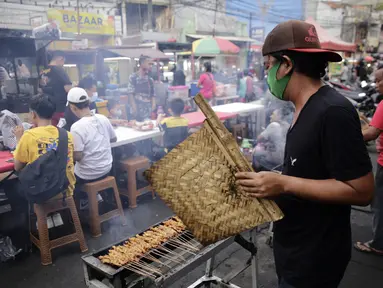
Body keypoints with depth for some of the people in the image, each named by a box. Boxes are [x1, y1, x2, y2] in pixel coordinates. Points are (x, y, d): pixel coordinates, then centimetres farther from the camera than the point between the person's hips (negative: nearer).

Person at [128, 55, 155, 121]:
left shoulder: (150, 79, 10)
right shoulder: (133, 77, -4)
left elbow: (152, 94, 12)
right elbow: (130, 94, -6)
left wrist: (153, 105, -3)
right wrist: (134, 108, -13)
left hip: (148, 109, 5)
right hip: (137, 108, -4)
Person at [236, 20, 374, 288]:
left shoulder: (333, 112, -24)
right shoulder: (306, 108, 4)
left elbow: (362, 190, -24)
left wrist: (284, 184, -27)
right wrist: (271, 180, 6)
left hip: (314, 258, -8)